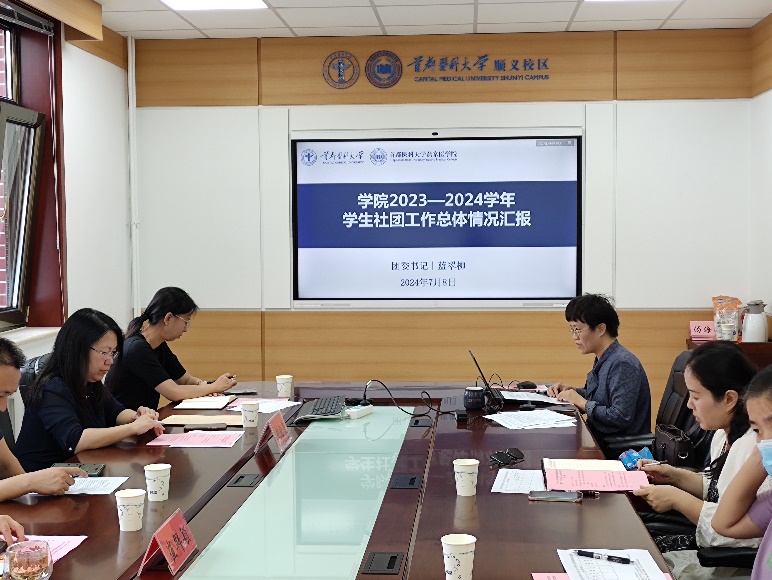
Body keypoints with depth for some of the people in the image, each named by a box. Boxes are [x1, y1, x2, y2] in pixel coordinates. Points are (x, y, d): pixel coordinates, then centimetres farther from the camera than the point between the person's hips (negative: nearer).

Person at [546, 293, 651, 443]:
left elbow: (620, 418, -25)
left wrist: (581, 401, -15)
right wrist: (572, 391, 6)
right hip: (599, 439, 8)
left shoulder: (622, 364, -19)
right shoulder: (603, 360, 9)